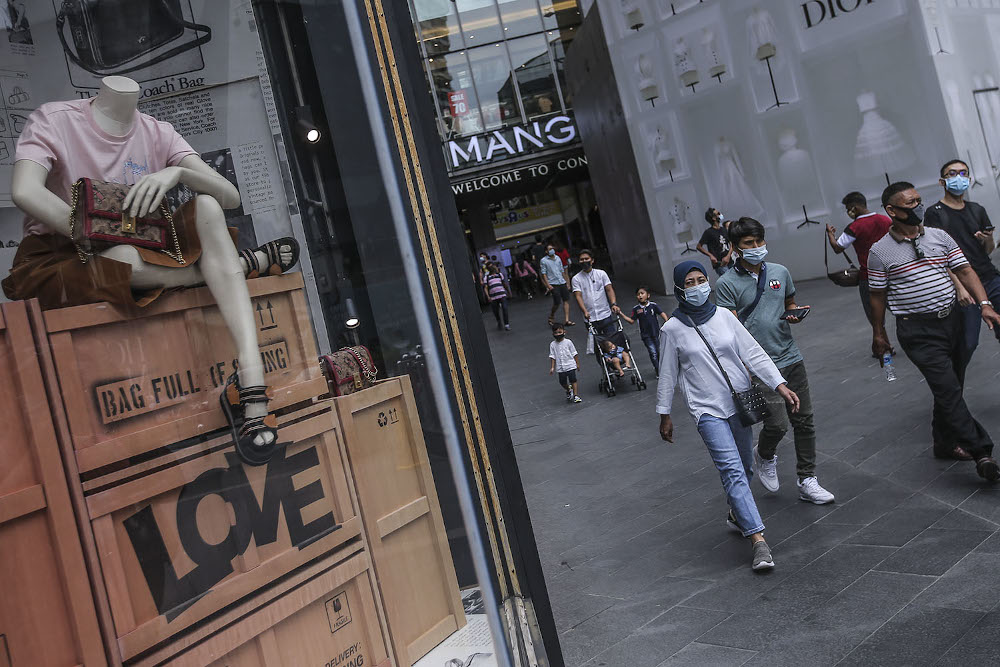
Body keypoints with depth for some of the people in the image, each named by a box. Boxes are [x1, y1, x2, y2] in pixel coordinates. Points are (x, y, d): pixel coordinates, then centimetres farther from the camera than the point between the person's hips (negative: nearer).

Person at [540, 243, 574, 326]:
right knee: (557, 302, -9)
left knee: (566, 301, -1)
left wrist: (566, 282, 18)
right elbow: (543, 274, -4)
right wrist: (548, 285, -12)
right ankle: (551, 317, 16)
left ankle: (567, 320, 0)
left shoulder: (558, 258, 14)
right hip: (553, 284, -5)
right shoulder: (544, 260, -2)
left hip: (562, 282, 5)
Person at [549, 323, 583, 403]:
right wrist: (552, 367, 1)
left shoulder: (568, 342, -4)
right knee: (562, 382, 5)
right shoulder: (552, 344, 0)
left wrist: (577, 364, 4)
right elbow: (552, 357, 4)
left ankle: (576, 396, 4)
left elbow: (574, 354, 2)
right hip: (560, 367, 2)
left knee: (573, 380, -6)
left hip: (570, 365, -2)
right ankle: (568, 390, 37)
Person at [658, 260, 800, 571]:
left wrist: (780, 385, -9)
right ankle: (759, 540, -18)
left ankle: (736, 514, 41)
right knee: (732, 470, -15)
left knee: (743, 467, 15)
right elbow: (667, 375, 4)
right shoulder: (672, 329, -4)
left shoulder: (724, 316, 2)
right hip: (707, 409, -4)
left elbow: (753, 353, 0)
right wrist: (664, 415, 8)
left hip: (740, 402, 4)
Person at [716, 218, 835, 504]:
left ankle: (807, 481, 22)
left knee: (804, 421, 9)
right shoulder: (727, 284, -7)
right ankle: (764, 455, 23)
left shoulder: (780, 272, 9)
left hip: (791, 357, 5)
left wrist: (795, 313, -2)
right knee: (777, 423, -11)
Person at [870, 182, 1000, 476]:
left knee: (951, 388, 13)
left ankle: (945, 442, 31)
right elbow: (878, 296, 1)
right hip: (918, 331, -5)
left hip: (951, 320, 5)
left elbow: (965, 271, 4)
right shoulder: (880, 251, -5)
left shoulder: (939, 237, 6)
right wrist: (879, 334, 6)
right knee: (948, 390, -12)